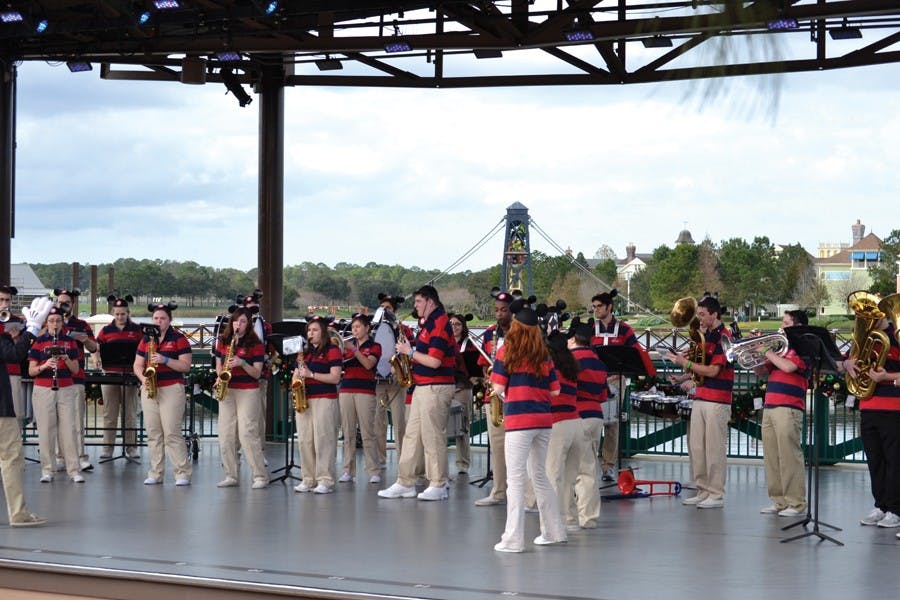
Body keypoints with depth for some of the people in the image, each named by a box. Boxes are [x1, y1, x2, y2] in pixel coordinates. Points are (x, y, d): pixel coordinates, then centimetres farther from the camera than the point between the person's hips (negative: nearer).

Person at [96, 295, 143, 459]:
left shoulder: (136, 329, 5)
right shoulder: (106, 331, 7)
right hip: (110, 374, 1)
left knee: (130, 413, 3)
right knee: (109, 413, 5)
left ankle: (131, 446, 10)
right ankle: (107, 447, 10)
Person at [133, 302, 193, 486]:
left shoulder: (179, 339, 0)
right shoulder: (146, 340, 13)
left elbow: (186, 366, -6)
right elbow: (137, 365, 15)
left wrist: (165, 360, -18)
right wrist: (142, 378, -6)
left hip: (172, 388, -5)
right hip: (149, 390, 5)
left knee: (172, 433, -10)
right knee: (153, 434, 5)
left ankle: (183, 473, -5)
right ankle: (155, 474, 11)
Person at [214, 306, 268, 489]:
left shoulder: (255, 345, -3)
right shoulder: (222, 342, 10)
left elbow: (257, 373, -6)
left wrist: (242, 363, -22)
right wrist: (219, 377, -1)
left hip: (248, 392, -5)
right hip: (226, 391, 5)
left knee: (247, 434, -10)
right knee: (225, 435, 2)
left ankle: (260, 476, -5)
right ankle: (232, 476, 10)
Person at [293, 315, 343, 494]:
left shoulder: (332, 350, -2)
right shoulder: (305, 352, 19)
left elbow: (335, 378, -10)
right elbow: (296, 374, 22)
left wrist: (311, 374, -16)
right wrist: (297, 378, -1)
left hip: (325, 399, -7)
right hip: (304, 399, 7)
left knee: (323, 439, -9)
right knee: (305, 440, 4)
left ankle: (326, 481, -7)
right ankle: (308, 479, 10)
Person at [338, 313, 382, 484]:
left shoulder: (374, 347, 6)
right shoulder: (348, 344, 16)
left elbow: (368, 364, -13)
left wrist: (354, 350, -21)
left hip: (365, 391, -4)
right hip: (346, 390, 4)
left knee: (368, 433, -6)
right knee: (348, 433, 2)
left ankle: (374, 471, -5)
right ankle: (348, 470, 6)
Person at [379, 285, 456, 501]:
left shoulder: (439, 324, -15)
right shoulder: (429, 323, 16)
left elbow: (434, 361, -22)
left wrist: (410, 351, -13)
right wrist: (410, 353, 6)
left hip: (435, 388, -10)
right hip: (422, 386, 10)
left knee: (433, 437, -5)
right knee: (412, 435, 10)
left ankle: (439, 486, 2)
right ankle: (405, 483, 14)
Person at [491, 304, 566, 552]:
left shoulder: (506, 352, -4)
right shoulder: (544, 355, 9)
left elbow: (498, 388, -8)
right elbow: (555, 390, 7)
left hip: (518, 420, -5)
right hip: (544, 419, 5)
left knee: (515, 480, -3)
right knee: (539, 476, 19)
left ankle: (513, 539, -4)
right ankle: (553, 531, 26)